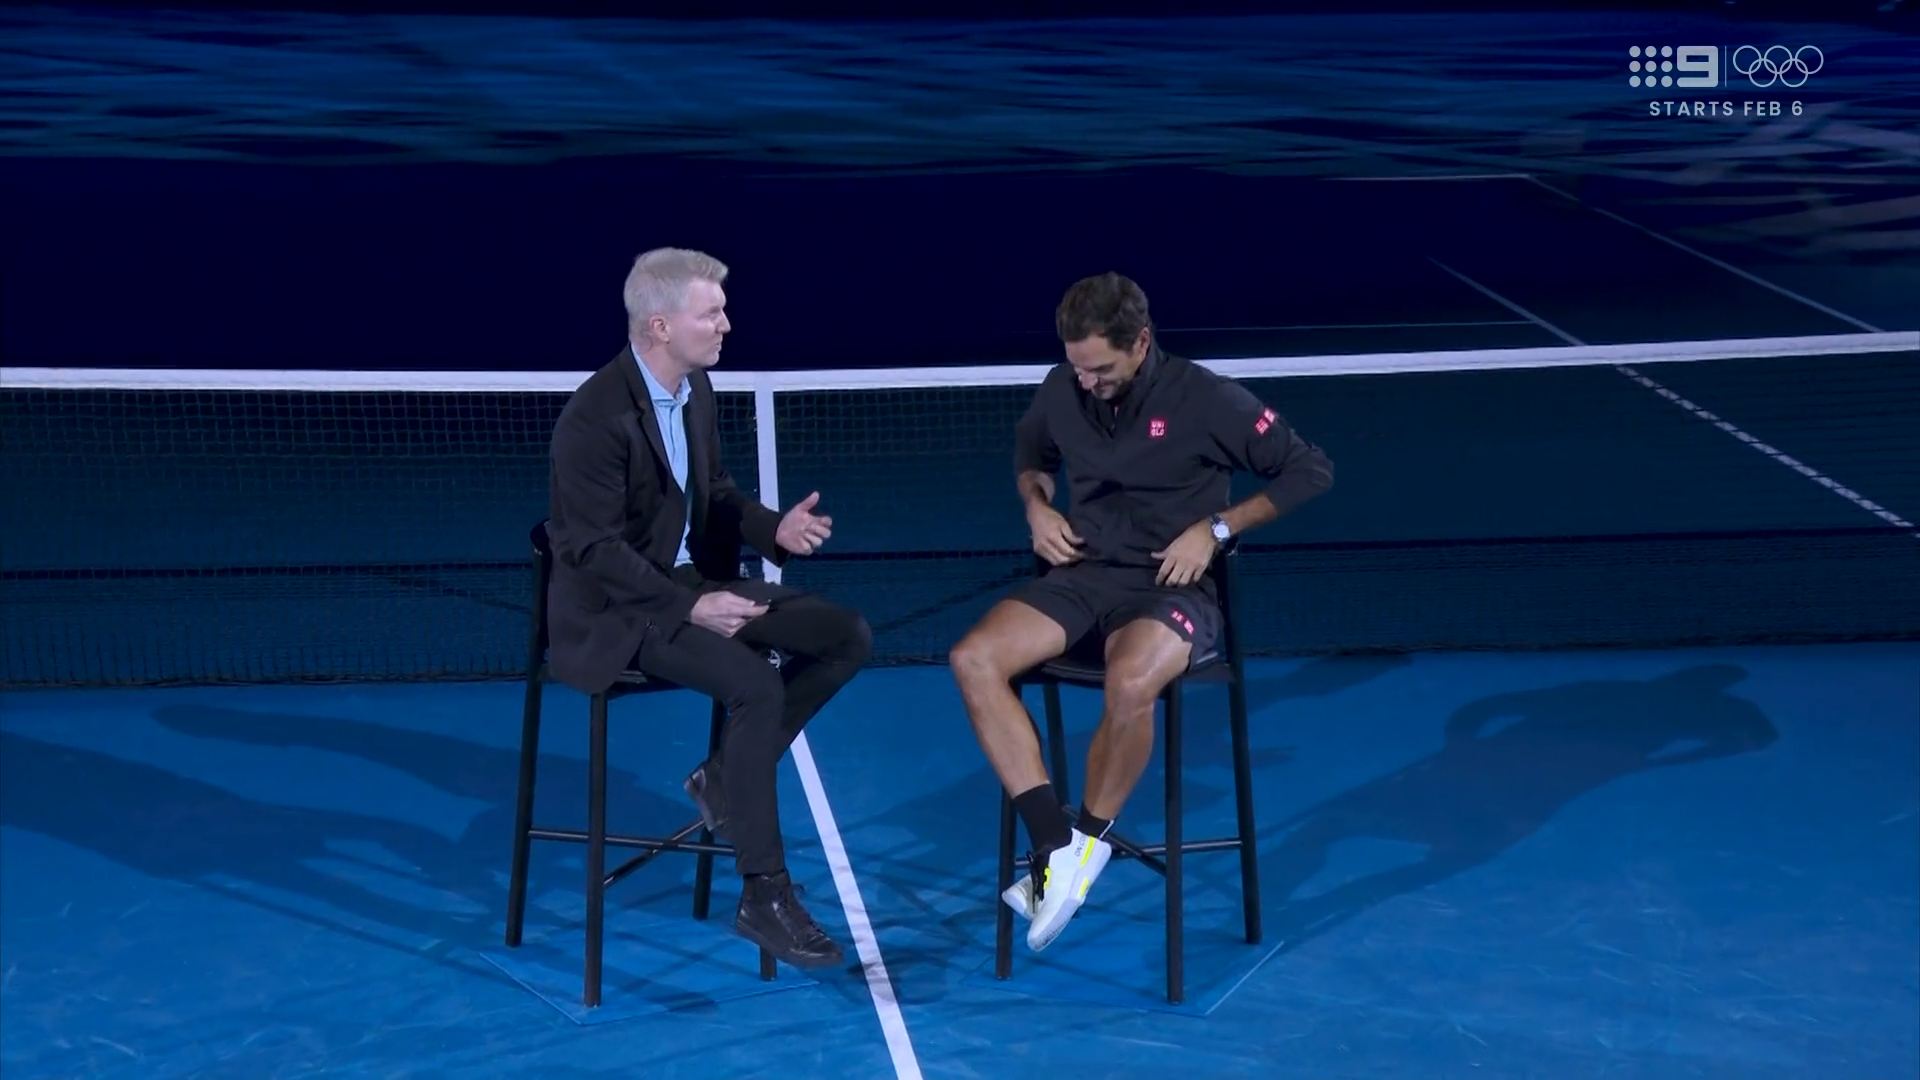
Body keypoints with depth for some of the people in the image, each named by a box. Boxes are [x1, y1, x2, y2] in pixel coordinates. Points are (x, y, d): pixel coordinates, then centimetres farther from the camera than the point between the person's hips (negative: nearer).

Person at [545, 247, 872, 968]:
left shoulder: (696, 386, 5)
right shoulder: (595, 417, -21)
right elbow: (596, 550, -22)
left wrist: (775, 529, -2)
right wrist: (689, 608, -29)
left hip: (696, 579, 9)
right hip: (618, 608, -9)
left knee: (847, 638, -4)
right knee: (757, 686, -30)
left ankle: (726, 776, 7)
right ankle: (764, 895, -20)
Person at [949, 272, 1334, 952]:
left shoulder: (1205, 399, -10)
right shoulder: (1061, 391, 4)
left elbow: (1311, 470, -4)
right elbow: (1029, 454, 27)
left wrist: (1216, 528, -11)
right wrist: (1037, 507, 5)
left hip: (1171, 587, -5)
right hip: (1082, 573, 5)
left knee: (1129, 684, -39)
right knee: (973, 660, -22)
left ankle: (1086, 845, -15)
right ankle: (1053, 842, -25)